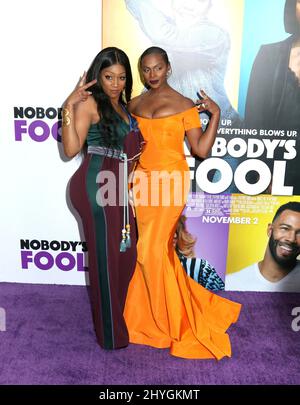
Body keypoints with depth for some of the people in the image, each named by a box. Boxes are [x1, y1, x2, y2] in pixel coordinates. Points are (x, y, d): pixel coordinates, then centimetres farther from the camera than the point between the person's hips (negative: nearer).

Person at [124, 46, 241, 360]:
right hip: (142, 182, 4)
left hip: (171, 183, -4)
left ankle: (171, 318, 18)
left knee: (151, 249, -4)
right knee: (158, 249, 9)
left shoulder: (184, 105, -1)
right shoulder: (134, 105, 11)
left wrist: (216, 115, -12)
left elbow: (201, 149, -6)